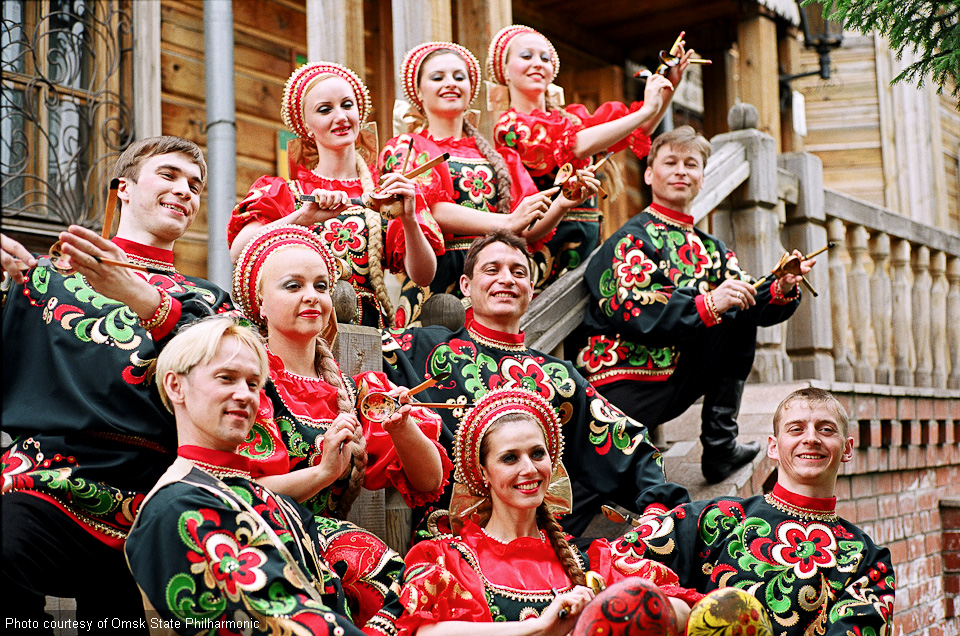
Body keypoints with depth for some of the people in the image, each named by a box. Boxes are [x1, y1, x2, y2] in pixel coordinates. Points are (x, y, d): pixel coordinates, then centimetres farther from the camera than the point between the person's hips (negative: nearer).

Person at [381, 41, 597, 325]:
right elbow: (429, 209, -8)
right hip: (439, 277, -3)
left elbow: (528, 232, 13)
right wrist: (508, 221, -17)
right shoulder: (405, 147, 10)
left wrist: (561, 205, -7)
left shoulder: (500, 157, 20)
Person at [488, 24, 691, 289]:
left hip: (588, 239, 6)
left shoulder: (571, 117, 17)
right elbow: (576, 147, -19)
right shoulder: (509, 126, -5)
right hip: (544, 244, -6)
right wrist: (646, 111, -14)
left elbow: (638, 131, 16)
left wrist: (669, 87, 2)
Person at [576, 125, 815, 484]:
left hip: (676, 381, 7)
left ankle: (720, 445, -4)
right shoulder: (631, 240, -7)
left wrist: (782, 291, -17)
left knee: (741, 316, -3)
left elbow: (751, 304, 4)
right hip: (625, 387, -7)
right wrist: (709, 304, -29)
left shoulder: (710, 249, 14)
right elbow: (634, 313, -21)